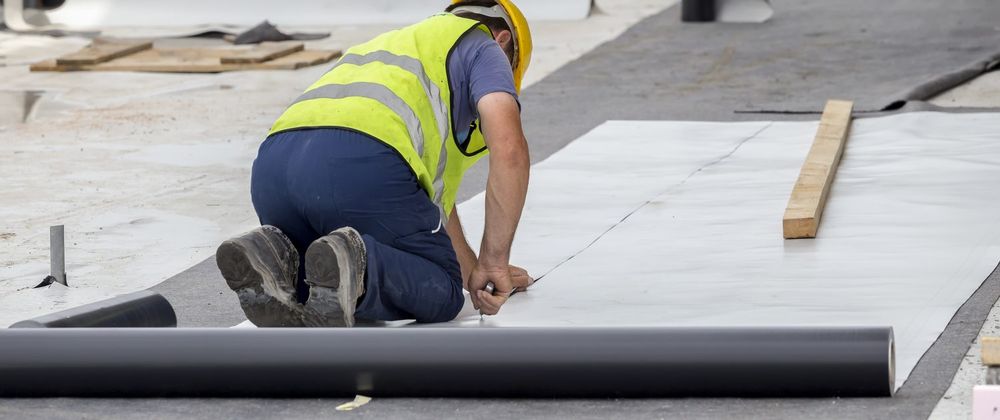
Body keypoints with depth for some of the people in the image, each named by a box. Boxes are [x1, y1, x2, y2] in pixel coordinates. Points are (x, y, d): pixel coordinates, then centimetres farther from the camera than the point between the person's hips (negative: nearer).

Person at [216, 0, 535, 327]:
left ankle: (274, 260, -6)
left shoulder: (391, 44, 44)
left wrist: (474, 271, 55)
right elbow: (510, 151, 3)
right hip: (360, 167, -7)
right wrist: (495, 262, 9)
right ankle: (351, 265, -20)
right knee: (440, 294, 10)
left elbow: (433, 189, 50)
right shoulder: (484, 48, 21)